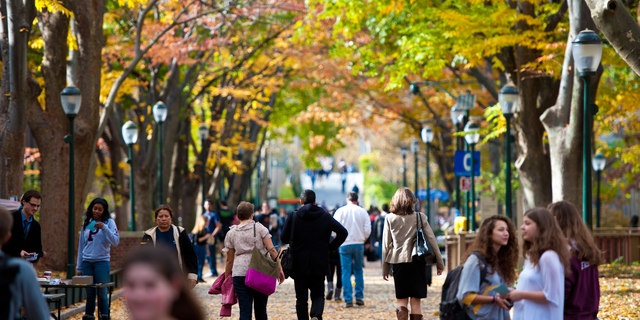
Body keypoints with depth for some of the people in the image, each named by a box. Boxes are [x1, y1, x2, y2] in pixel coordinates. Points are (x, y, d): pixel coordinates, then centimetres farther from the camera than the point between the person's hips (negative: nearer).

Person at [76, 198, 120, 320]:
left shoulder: (109, 223, 2)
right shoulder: (86, 224, 14)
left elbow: (115, 242, -11)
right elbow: (81, 245, 18)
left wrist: (104, 228, -22)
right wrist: (79, 266, 15)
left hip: (102, 261, -3)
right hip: (86, 262, 3)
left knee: (102, 292, -5)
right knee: (89, 292, 5)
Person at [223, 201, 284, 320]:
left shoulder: (231, 233, 10)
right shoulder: (259, 228, 3)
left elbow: (229, 260, 13)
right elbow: (272, 250, -3)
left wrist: (227, 278, 21)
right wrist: (279, 269, 1)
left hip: (240, 273, 1)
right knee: (261, 310, 12)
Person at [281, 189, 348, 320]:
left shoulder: (293, 216, -4)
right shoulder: (325, 216, 1)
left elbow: (284, 238, -1)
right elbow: (343, 232, -5)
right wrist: (330, 247, 4)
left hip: (299, 264, -1)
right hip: (319, 265, 1)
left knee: (301, 298, 9)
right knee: (318, 295, 10)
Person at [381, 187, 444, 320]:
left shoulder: (390, 218, 0)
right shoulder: (420, 217, 0)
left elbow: (386, 245, 3)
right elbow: (431, 240, 2)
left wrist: (385, 268, 10)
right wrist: (439, 263, 8)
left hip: (398, 261, 0)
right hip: (417, 262, 0)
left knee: (401, 300, 8)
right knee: (415, 300, 6)